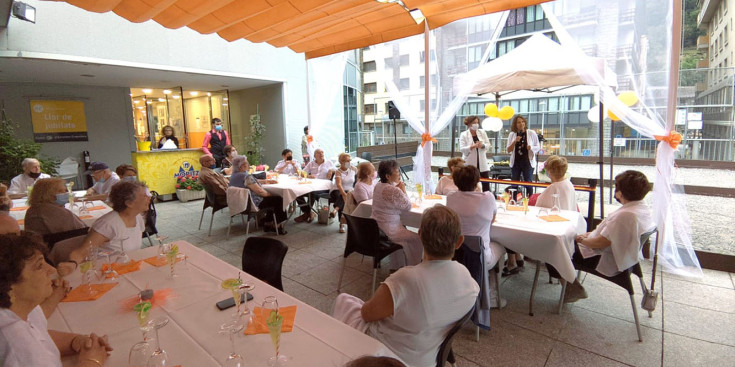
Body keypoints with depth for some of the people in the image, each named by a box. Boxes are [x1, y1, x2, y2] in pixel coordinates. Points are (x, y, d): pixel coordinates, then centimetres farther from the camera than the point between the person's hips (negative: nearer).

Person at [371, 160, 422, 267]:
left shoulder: (377, 186, 4)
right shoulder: (394, 191, -24)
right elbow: (408, 206, -12)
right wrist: (403, 190, -3)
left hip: (374, 228, 9)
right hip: (388, 231, -9)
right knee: (417, 239, 6)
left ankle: (396, 266, 37)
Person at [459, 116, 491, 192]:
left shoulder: (482, 132, 8)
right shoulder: (464, 135, -3)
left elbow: (488, 144, 6)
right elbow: (462, 149, -11)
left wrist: (482, 145, -16)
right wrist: (473, 146, -25)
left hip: (482, 163, 3)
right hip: (470, 163, -3)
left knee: (486, 184, 2)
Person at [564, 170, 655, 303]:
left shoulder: (624, 215, -30)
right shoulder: (644, 209, 1)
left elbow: (601, 243, -26)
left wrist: (582, 239, -8)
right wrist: (590, 234, 9)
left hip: (608, 263, -10)